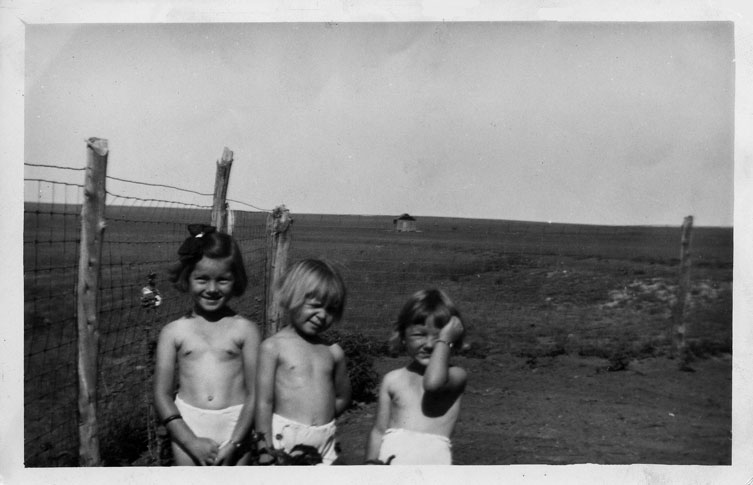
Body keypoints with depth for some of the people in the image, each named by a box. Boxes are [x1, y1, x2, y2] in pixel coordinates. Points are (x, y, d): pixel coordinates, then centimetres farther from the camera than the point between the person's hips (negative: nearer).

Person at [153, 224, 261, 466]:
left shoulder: (245, 330, -1)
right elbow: (162, 394, 1)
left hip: (234, 426, -1)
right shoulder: (173, 332, 3)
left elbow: (254, 393, -3)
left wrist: (233, 444, -10)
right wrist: (191, 442, -8)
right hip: (187, 426, 1)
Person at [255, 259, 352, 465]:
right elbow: (264, 401, -6)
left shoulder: (333, 352, 8)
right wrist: (265, 448, -8)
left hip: (324, 441, 4)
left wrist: (321, 419, 9)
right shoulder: (273, 346, -4)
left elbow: (343, 398, 19)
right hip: (285, 440, -4)